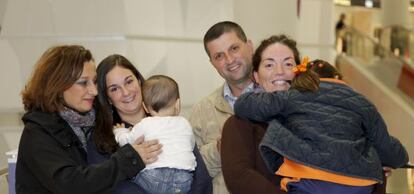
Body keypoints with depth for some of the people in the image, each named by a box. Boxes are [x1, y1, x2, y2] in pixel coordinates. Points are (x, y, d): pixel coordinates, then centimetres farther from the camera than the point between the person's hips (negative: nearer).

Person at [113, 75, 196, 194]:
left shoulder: (145, 124, 9)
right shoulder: (185, 123, 18)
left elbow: (126, 141, 18)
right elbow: (191, 145, 33)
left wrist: (120, 131, 41)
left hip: (153, 177, -1)